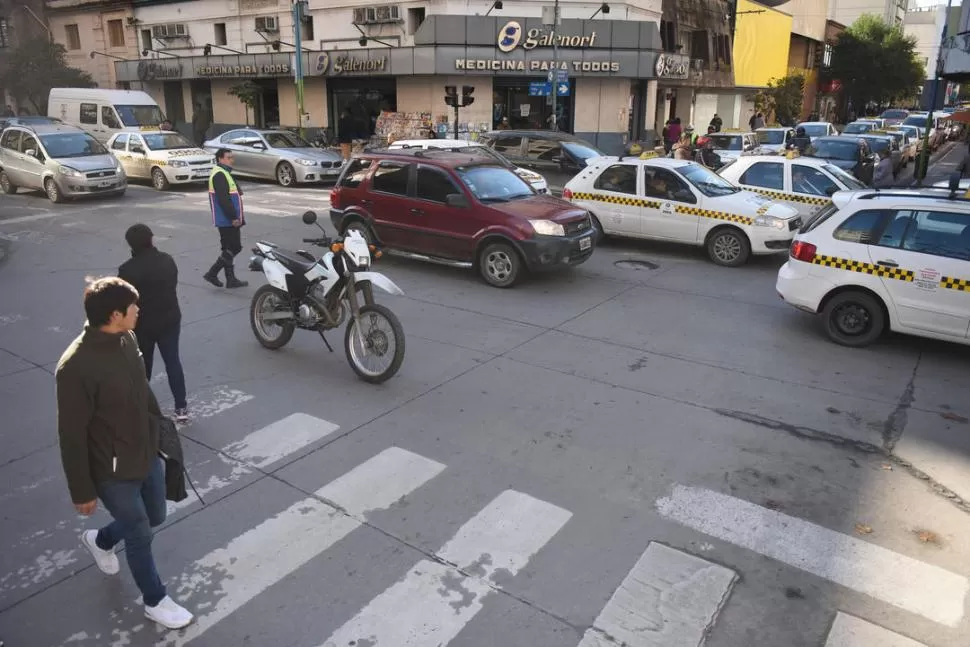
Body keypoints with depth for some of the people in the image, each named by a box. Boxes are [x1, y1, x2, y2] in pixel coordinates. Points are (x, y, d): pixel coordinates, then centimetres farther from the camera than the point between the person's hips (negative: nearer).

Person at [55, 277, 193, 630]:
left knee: (154, 517, 25)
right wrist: (82, 491, -13)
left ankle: (99, 540, 56)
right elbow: (72, 436, -20)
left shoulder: (127, 339, -6)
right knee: (140, 535, 11)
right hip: (113, 471, -7)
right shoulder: (76, 367, -29)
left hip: (148, 454, 7)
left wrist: (162, 426, 20)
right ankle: (155, 601, 36)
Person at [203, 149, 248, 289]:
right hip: (227, 220, -11)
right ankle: (212, 273, -3)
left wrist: (237, 217, 21)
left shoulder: (224, 173, 19)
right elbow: (223, 199, -23)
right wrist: (233, 217, -22)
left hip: (228, 220, 11)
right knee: (234, 248, -7)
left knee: (229, 249, 12)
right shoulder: (219, 175, -16)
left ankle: (231, 279, 16)